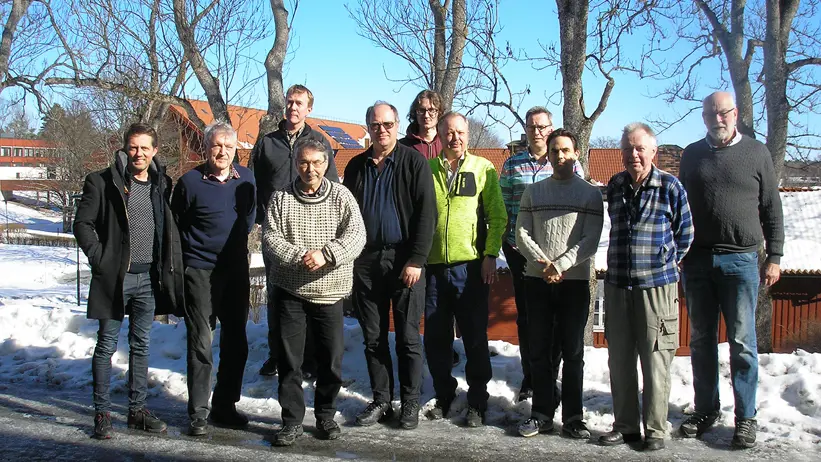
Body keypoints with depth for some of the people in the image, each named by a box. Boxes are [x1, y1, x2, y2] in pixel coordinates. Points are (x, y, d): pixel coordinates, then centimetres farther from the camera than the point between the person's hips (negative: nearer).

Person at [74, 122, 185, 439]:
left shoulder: (161, 184, 8)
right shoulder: (103, 182, -5)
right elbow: (83, 224, -4)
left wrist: (168, 267, 5)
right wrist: (100, 259, -11)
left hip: (148, 277, 4)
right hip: (114, 277, -4)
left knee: (141, 345, 12)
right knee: (106, 345, 3)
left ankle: (137, 409, 22)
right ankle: (102, 413, 12)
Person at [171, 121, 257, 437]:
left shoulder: (246, 179, 3)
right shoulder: (190, 182, -8)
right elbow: (175, 225, 4)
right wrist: (184, 261, 7)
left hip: (236, 270, 4)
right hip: (200, 271, -4)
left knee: (236, 342, 10)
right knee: (201, 343, -2)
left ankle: (225, 405, 24)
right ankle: (199, 413, 7)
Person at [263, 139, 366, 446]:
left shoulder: (341, 196, 1)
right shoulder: (281, 198, 4)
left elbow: (356, 234, -9)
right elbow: (270, 236, -5)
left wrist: (325, 254, -23)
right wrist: (299, 256, -20)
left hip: (329, 292, 0)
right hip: (289, 291, 0)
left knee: (332, 360, 6)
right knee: (289, 359, 4)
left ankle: (325, 415, 26)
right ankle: (292, 420, 17)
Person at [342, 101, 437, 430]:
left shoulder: (414, 162, -1)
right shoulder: (357, 166, 12)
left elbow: (426, 214, -7)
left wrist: (416, 260, -14)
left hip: (404, 261, -4)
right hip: (366, 261, 4)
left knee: (408, 337, 2)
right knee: (373, 337, 9)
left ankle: (410, 403, 14)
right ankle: (381, 400, 20)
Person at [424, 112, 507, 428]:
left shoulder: (483, 168, 3)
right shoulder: (427, 169, 8)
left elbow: (497, 215, 2)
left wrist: (490, 255, -7)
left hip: (471, 265, -2)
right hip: (433, 266, 2)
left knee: (475, 338, 3)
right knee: (436, 339, 9)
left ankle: (477, 403, 14)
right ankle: (443, 398, 24)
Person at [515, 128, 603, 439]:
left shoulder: (590, 194, 4)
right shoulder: (534, 192, 11)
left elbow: (590, 240, -5)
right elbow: (522, 235, 4)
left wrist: (560, 265, -16)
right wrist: (543, 264, -11)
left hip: (575, 282, -2)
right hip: (537, 281, 2)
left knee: (573, 352, 2)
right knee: (539, 351, 5)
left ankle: (572, 417, 11)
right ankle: (541, 414, 14)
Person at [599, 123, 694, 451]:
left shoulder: (670, 187, -4)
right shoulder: (615, 186, 9)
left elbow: (685, 234, 6)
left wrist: (665, 264, 6)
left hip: (657, 287, -4)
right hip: (617, 285, 5)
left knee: (655, 360, 0)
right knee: (619, 360, 9)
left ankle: (655, 429, 12)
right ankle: (625, 425, 21)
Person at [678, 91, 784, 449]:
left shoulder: (756, 153, 5)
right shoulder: (692, 155, 11)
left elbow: (772, 210, 5)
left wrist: (774, 257, 1)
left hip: (740, 261, -3)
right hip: (697, 260, 3)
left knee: (742, 342, -1)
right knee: (701, 341, 9)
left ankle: (746, 417, 8)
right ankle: (706, 410, 20)